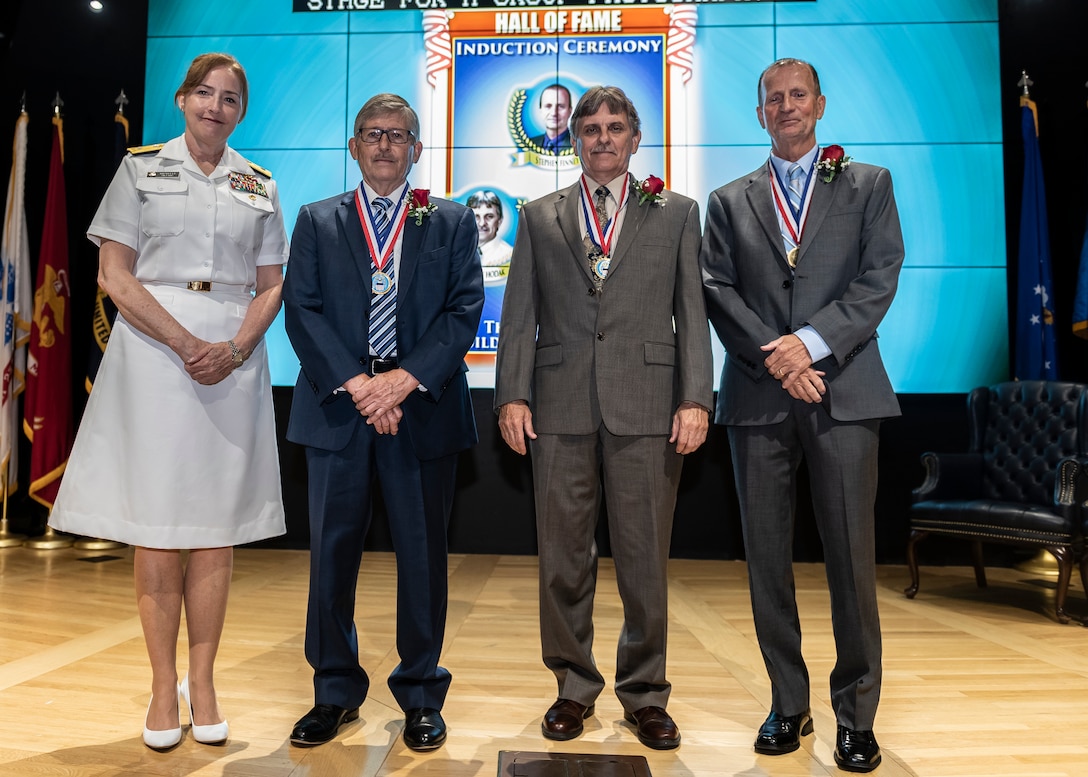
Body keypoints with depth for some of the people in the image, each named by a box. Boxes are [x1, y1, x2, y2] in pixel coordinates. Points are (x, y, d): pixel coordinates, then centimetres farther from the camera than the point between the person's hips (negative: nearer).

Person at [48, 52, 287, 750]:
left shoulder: (260, 186, 13)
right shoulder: (141, 168, 8)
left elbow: (271, 285, 9)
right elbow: (114, 274, 0)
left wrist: (234, 348, -9)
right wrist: (186, 344, -11)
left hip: (233, 358, 2)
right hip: (152, 350, -1)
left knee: (216, 525, 3)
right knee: (153, 523, 0)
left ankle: (203, 681, 14)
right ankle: (164, 686, 13)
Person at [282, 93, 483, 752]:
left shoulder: (453, 222, 10)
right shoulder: (317, 221, 13)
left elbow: (464, 309, -1)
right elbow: (301, 310, 2)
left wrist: (406, 378, -14)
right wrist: (355, 383, -12)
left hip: (423, 409, -1)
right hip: (336, 407, 1)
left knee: (423, 553, 6)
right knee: (332, 550, 7)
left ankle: (421, 696, 23)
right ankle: (336, 692, 25)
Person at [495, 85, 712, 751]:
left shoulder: (676, 213, 12)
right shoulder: (540, 216, 14)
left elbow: (692, 312, 5)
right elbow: (520, 315, 8)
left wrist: (696, 399, -6)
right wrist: (512, 395, -3)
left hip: (646, 408, -1)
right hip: (561, 408, 1)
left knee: (645, 558, 5)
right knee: (564, 558, 8)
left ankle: (645, 694, 22)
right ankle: (575, 687, 25)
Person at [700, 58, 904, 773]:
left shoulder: (868, 185, 13)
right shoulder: (730, 201, 15)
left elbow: (880, 279, 1)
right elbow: (719, 292, 4)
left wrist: (812, 342, -12)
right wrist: (777, 358, -10)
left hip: (843, 392, -1)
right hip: (759, 397, 2)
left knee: (852, 557, 0)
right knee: (767, 558, 6)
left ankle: (857, 715, 17)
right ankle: (789, 705, 21)